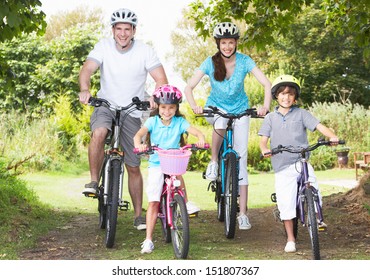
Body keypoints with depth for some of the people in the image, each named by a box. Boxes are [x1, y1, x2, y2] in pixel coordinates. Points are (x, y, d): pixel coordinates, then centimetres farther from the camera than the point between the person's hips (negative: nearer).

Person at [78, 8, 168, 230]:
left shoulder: (145, 51, -9)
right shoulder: (104, 46, -7)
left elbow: (161, 79, -16)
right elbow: (87, 69, -18)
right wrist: (85, 89, -40)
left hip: (132, 113, 0)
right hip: (105, 106, 0)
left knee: (134, 168, 5)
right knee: (99, 133, -36)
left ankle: (139, 215, 18)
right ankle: (94, 181, -19)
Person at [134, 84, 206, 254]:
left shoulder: (180, 122, -2)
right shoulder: (153, 121, -2)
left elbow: (196, 131, -15)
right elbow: (139, 134, -17)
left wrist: (201, 139, -39)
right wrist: (139, 144, -40)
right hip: (156, 165, -2)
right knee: (153, 202, -9)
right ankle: (148, 239, -5)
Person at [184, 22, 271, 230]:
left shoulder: (244, 61, -15)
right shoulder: (210, 63, -14)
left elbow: (267, 83, -20)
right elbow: (189, 87, -18)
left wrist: (266, 106, -38)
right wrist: (194, 106, -37)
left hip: (240, 111, 0)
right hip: (216, 108, 0)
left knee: (241, 159, -7)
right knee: (221, 122, -39)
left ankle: (243, 213, -3)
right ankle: (214, 162, -13)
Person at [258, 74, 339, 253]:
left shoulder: (301, 114, 6)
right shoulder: (270, 118, 10)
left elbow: (318, 126, -4)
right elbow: (263, 139, 4)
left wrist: (332, 136, -23)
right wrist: (264, 149, -19)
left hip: (301, 161, -1)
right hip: (281, 166, 1)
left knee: (311, 183, -26)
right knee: (286, 203, -1)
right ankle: (290, 239, 13)